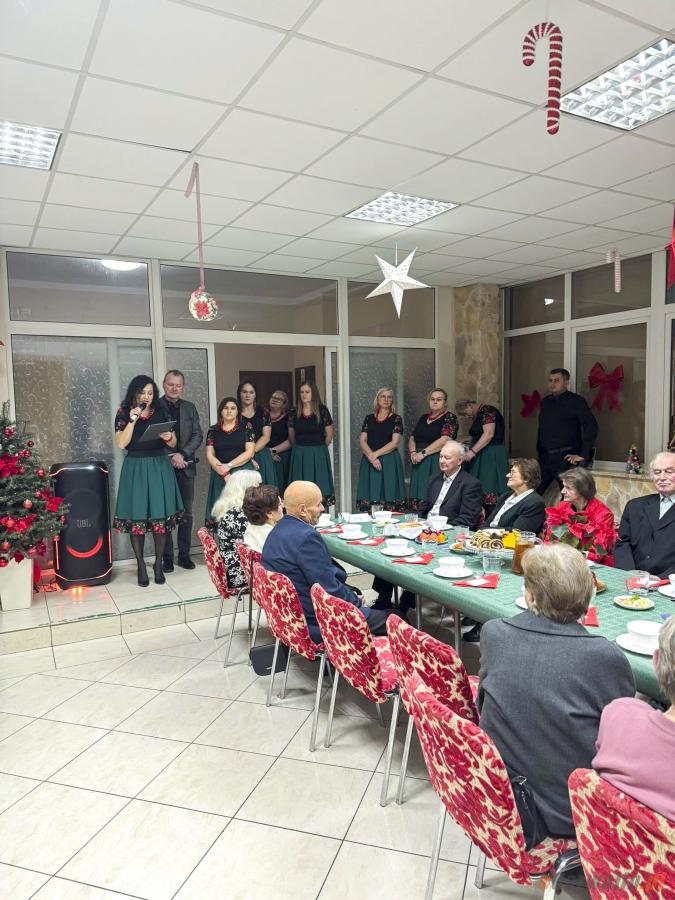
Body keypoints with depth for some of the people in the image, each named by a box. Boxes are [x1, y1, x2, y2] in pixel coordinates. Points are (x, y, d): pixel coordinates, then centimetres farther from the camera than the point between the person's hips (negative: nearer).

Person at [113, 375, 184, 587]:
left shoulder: (161, 412, 7)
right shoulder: (124, 414, 1)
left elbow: (173, 444, 9)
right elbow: (121, 444, -9)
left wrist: (168, 438, -14)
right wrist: (133, 420, -15)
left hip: (159, 468, 1)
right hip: (135, 469, -1)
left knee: (160, 517, 0)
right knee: (136, 518, -1)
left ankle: (158, 564, 13)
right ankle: (141, 566, 10)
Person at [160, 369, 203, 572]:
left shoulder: (190, 407, 11)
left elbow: (198, 435, 4)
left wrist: (182, 454, -10)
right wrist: (170, 457, -15)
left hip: (186, 466, 4)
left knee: (186, 513, 8)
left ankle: (184, 555, 19)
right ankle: (167, 557, 10)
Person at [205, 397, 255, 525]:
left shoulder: (246, 426, 4)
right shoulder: (213, 430, 10)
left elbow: (250, 452, -3)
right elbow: (210, 455, 3)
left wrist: (229, 465, -10)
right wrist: (225, 474, -10)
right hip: (220, 476, 2)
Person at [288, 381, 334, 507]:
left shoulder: (322, 411, -2)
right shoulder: (294, 413, 5)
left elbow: (329, 435, 2)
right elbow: (291, 437, 14)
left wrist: (319, 448, 10)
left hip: (319, 455, -2)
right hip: (299, 456, 2)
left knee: (319, 488, -2)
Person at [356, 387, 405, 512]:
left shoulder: (396, 418, 4)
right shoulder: (369, 418, 12)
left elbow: (395, 443, -6)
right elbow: (362, 441, 3)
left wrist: (376, 454, -12)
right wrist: (371, 457, -13)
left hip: (389, 462, -3)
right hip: (369, 462, 3)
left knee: (389, 495, -6)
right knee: (370, 492, -1)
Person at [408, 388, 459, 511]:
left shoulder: (450, 417, -2)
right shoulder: (423, 418, 18)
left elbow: (444, 440, -15)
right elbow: (412, 438, 18)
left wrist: (423, 453, -16)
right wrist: (413, 452, -3)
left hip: (437, 464, -6)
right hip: (419, 464, 6)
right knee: (418, 495, 3)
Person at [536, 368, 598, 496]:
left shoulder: (575, 401, -4)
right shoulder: (545, 402, 15)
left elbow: (591, 426, -11)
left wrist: (584, 455, -14)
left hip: (565, 457, -5)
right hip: (544, 457, 5)